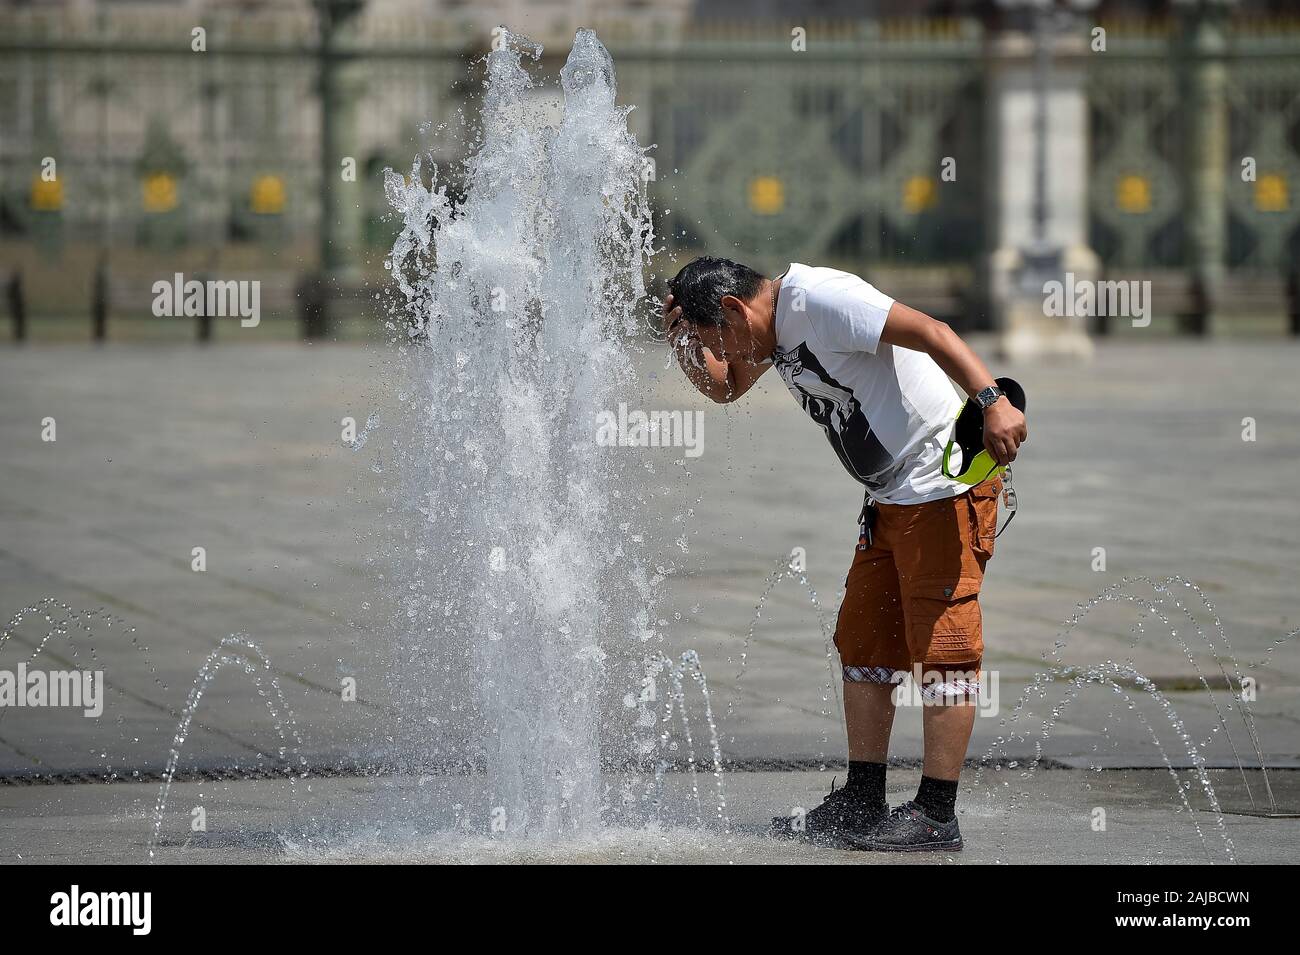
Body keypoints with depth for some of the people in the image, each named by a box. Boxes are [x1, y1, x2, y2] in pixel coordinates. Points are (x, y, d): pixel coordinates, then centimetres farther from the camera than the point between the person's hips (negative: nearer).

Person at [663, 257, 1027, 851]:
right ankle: (862, 805, 17)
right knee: (862, 641, 12)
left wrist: (992, 402, -34)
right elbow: (722, 387, 29)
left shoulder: (817, 299, -18)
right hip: (891, 497, 11)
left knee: (942, 644, -9)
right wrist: (682, 340, 9)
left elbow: (931, 332, -25)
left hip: (947, 484, -11)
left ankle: (936, 815, -10)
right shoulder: (772, 327, 13)